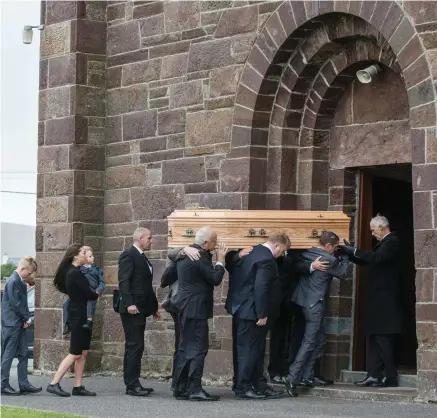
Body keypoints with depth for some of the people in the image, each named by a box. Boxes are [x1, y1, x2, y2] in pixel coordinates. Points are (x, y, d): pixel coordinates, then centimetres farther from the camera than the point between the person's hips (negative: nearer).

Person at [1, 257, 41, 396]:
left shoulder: (21, 282, 13)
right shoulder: (13, 282, -17)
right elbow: (15, 303, -20)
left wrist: (27, 318, 3)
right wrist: (27, 318, -11)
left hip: (19, 323, 10)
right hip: (11, 323, -10)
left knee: (23, 354, 10)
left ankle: (24, 384, 13)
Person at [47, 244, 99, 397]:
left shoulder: (73, 272, 13)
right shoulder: (76, 273, -17)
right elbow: (89, 294, -16)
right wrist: (98, 295, 3)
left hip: (81, 317, 10)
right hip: (78, 317, -10)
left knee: (83, 353, 8)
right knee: (75, 354, -7)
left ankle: (78, 387, 9)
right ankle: (54, 384, -6)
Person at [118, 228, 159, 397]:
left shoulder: (143, 258, 21)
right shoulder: (128, 255, -8)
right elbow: (123, 281, -17)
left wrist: (154, 306, 23)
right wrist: (129, 303, -25)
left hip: (140, 309, 10)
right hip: (132, 308, -10)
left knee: (135, 347, 10)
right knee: (134, 346, -10)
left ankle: (133, 383, 14)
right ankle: (132, 385, -10)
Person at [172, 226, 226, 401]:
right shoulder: (200, 257, -18)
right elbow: (216, 279, -17)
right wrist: (220, 260, -4)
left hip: (186, 308, 10)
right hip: (196, 308, -10)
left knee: (186, 348, 13)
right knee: (198, 348, -8)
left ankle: (180, 388, 15)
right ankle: (195, 389, -9)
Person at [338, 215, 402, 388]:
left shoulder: (392, 242, -11)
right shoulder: (385, 243, 18)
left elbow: (376, 258, -26)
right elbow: (367, 261, 19)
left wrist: (354, 251, -20)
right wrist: (350, 252, 7)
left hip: (385, 299, -10)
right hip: (379, 298, 10)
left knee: (383, 338, -8)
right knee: (375, 338, 7)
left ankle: (391, 377, -3)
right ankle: (374, 375, 8)